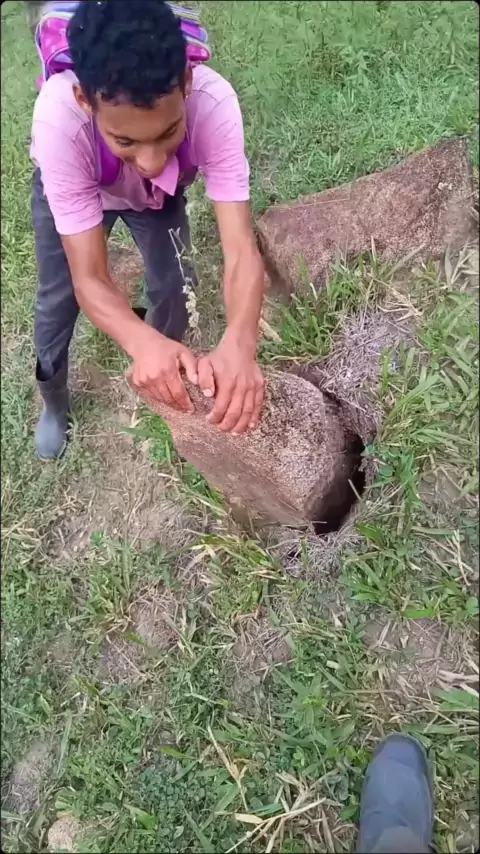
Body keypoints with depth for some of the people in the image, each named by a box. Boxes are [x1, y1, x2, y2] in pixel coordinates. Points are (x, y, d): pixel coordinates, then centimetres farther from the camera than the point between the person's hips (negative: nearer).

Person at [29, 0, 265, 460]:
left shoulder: (213, 103, -43)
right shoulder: (59, 116, -45)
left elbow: (241, 249, -46)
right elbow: (90, 279, -43)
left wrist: (239, 343, -66)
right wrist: (142, 343, -64)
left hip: (159, 191, 1)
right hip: (72, 186, -1)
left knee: (176, 286, -11)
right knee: (58, 299, -2)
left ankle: (167, 378, 23)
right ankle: (54, 405, 29)